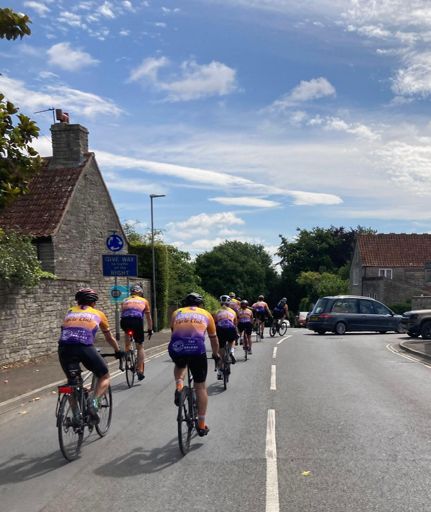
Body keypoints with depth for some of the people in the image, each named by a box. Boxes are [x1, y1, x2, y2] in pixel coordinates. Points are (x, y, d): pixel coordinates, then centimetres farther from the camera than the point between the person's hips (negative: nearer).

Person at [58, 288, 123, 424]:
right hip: (85, 348, -3)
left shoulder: (70, 312, 28)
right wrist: (118, 351, 51)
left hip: (64, 348, 3)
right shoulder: (98, 314, 23)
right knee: (104, 377, 16)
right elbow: (109, 338, 34)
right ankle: (94, 401, -9)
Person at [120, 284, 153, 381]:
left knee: (127, 333, 38)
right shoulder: (144, 301, 28)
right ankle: (140, 371, 9)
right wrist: (150, 330, 46)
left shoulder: (125, 300, 32)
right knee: (140, 347, 13)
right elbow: (148, 317, 35)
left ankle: (127, 352, 27)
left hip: (125, 321, 2)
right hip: (137, 321, -2)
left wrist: (125, 328, 49)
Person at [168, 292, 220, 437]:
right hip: (197, 349, -1)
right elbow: (214, 339, 37)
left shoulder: (177, 313, 28)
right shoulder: (206, 314, 27)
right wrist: (216, 354, 55)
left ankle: (179, 386, 9)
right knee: (200, 386, 15)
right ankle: (201, 425, 17)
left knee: (180, 365, 37)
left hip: (176, 348, 1)